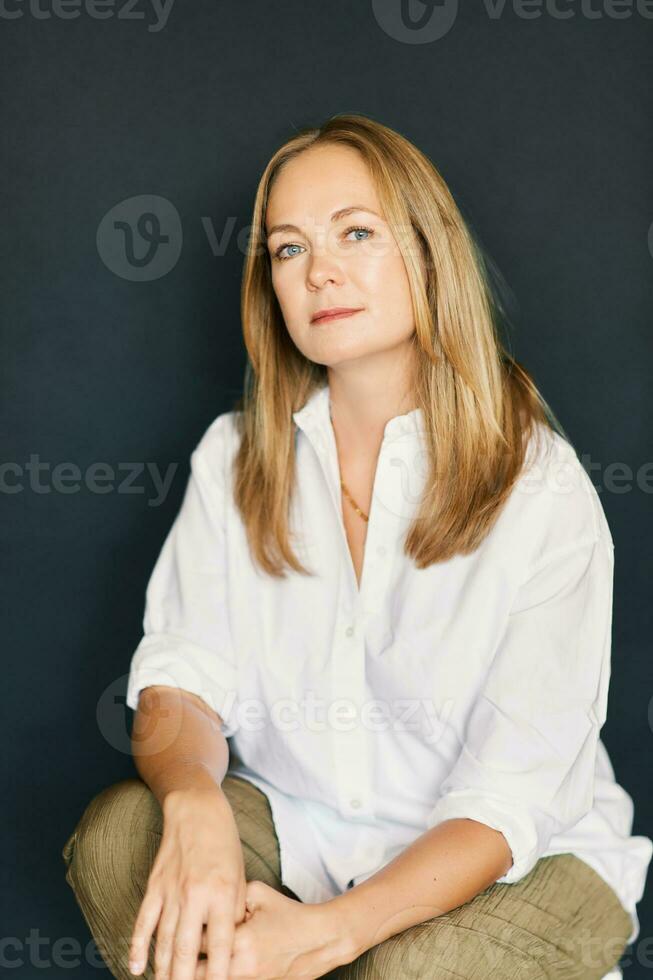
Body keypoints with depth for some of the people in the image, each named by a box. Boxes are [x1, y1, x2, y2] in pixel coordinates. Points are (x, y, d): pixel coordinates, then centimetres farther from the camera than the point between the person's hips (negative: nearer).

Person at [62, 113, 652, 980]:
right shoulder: (233, 459, 0)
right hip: (294, 825, 3)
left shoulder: (541, 486, -15)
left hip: (519, 860, -3)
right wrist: (196, 804, -32)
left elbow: (514, 794, -18)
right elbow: (180, 680, -7)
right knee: (115, 835, -23)